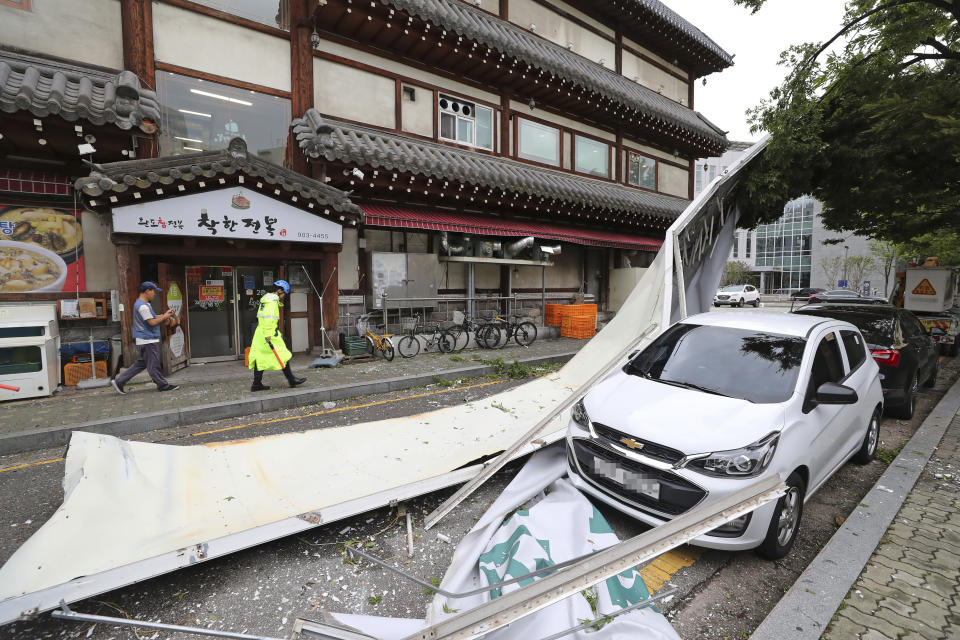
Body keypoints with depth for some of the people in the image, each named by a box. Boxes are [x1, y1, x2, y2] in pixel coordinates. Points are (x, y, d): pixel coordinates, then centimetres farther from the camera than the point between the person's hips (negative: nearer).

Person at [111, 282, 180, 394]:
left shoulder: (144, 304, 15)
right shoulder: (143, 306, -19)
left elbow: (152, 317, 19)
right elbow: (152, 322, -21)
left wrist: (165, 314, 8)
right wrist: (164, 317, -8)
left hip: (148, 340, 10)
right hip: (148, 341, -10)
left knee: (141, 363, 16)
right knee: (153, 365, -1)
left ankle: (119, 381, 20)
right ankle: (163, 385, 7)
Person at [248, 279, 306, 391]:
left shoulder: (266, 298, 20)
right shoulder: (273, 300, -12)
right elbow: (268, 318, -22)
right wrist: (268, 335, -25)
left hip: (260, 332, 10)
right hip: (269, 332, -10)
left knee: (261, 357, 10)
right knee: (282, 356, -1)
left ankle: (257, 384, 12)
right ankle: (291, 380, 6)